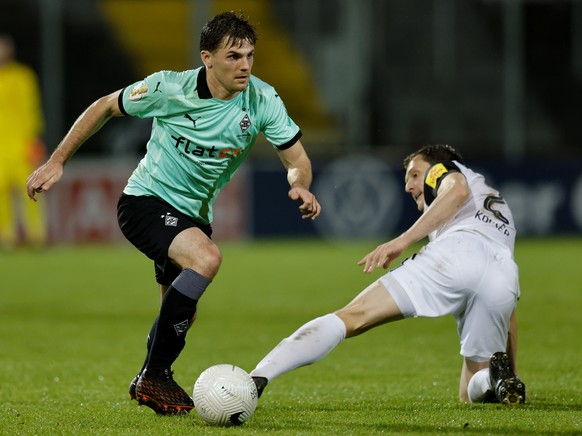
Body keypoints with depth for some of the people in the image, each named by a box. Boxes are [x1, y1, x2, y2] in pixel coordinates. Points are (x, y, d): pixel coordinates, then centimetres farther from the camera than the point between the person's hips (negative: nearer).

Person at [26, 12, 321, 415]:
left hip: (194, 214, 6)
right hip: (145, 201, -6)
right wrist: (57, 162, -2)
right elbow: (105, 108, -3)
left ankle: (148, 382, 45)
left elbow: (296, 158, -7)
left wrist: (300, 185, -31)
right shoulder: (169, 88, -19)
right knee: (207, 258, -31)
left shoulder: (263, 100, -12)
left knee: (183, 314, 16)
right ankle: (154, 377, -22)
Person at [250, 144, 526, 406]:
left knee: (350, 318, -10)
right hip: (504, 275, 5)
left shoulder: (444, 170, 29)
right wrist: (511, 374, 43)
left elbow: (457, 190, 1)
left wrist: (404, 239, -7)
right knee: (471, 393, 21)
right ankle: (501, 375, -15)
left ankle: (256, 379, -29)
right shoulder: (501, 208, 46)